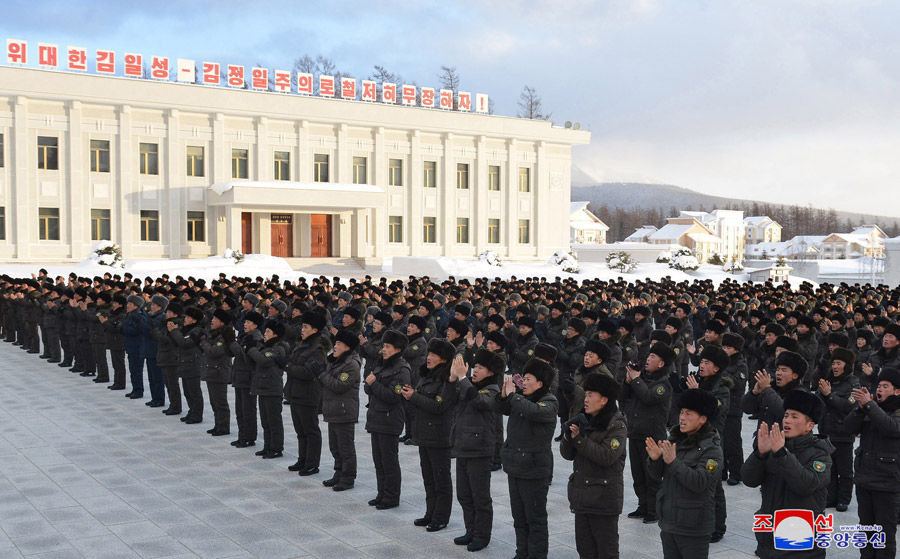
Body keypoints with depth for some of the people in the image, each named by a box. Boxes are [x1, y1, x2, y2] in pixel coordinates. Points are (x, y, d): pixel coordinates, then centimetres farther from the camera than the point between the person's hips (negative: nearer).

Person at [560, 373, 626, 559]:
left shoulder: (616, 425, -11)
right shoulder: (584, 421, 10)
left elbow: (607, 456, -24)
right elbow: (567, 454, 8)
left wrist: (580, 439, -22)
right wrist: (569, 437, -11)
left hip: (604, 497, -7)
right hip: (582, 495, 7)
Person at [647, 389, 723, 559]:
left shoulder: (711, 449, -12)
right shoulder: (674, 440, 5)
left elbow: (699, 482, -24)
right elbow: (657, 475, 7)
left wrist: (673, 462, -29)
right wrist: (655, 459, -13)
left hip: (693, 528, -6)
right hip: (667, 522, 6)